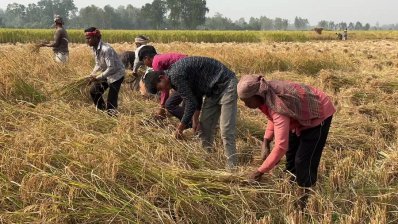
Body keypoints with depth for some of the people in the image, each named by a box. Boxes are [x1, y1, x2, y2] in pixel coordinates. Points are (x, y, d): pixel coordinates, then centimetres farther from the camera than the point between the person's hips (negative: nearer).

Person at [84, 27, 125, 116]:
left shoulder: (106, 49, -30)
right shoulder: (95, 48, -3)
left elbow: (111, 68, -31)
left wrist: (98, 78, -28)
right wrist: (93, 74, -5)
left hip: (116, 75, -9)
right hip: (106, 74, 9)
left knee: (111, 100, -10)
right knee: (93, 91, 11)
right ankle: (102, 110, 27)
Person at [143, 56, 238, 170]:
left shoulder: (176, 76, -21)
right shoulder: (175, 73, 10)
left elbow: (191, 103, -19)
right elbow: (196, 94, 16)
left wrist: (181, 126, -7)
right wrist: (195, 117, 8)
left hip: (226, 84, -10)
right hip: (214, 90, 10)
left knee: (226, 131, -13)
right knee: (204, 127, 10)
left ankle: (232, 168, -9)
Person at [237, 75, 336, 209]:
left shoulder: (277, 106, -41)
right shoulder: (266, 95, -16)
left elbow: (281, 146, -45)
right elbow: (273, 119, 4)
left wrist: (260, 171, -39)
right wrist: (266, 142, -10)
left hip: (318, 114, -9)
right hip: (301, 116, 9)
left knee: (304, 160, -10)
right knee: (291, 154, 17)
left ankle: (306, 198, 8)